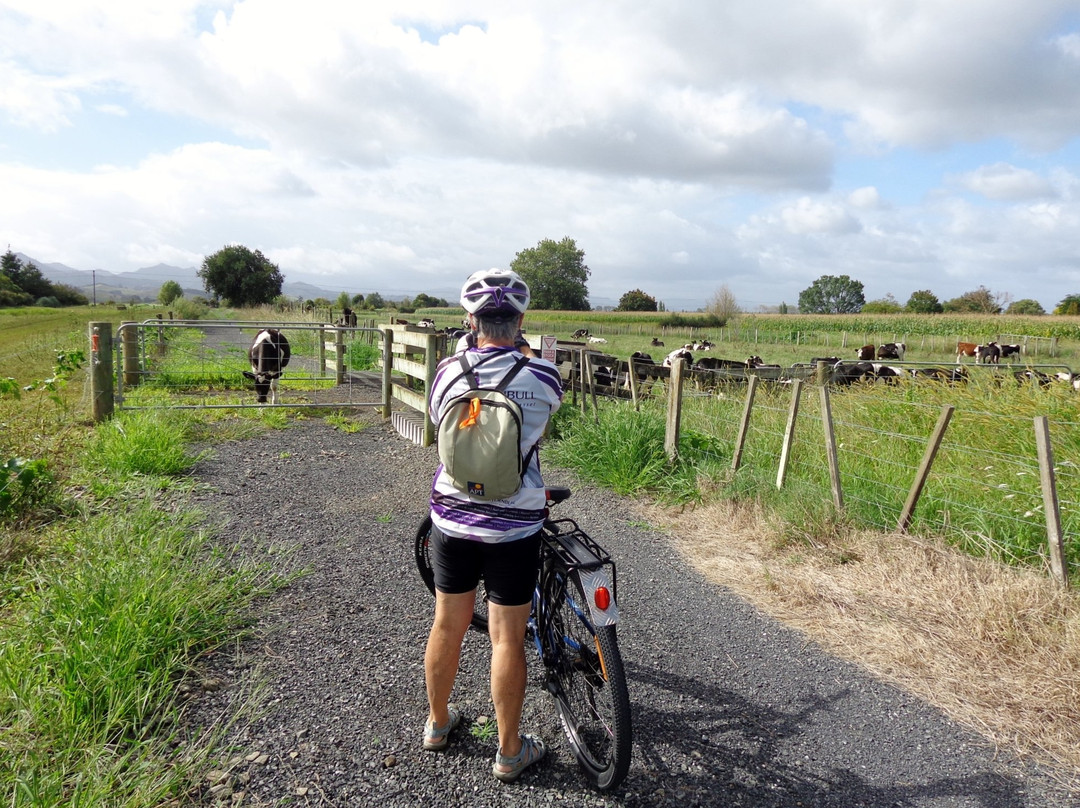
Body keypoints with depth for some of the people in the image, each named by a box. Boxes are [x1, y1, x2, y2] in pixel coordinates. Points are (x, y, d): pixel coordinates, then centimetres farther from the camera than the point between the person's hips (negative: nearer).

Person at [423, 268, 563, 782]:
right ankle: (509, 753, 25)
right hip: (514, 528, -3)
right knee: (507, 638, 8)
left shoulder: (448, 371, -6)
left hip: (452, 521, 3)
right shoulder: (543, 376, -11)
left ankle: (438, 723, 40)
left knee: (448, 625, 19)